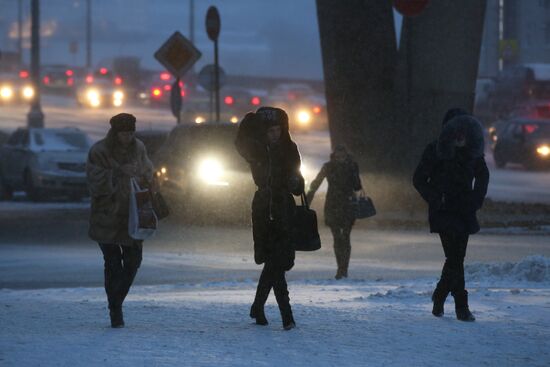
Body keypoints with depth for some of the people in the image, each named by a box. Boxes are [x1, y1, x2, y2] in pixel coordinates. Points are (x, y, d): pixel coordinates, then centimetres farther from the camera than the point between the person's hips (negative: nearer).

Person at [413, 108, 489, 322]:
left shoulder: (473, 152, 5)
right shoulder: (436, 151, -7)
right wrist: (435, 200, -11)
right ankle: (461, 306, -12)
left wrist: (476, 200, 8)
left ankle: (439, 298, 25)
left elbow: (482, 176, 21)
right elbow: (419, 179, -1)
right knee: (455, 258, -13)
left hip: (464, 212, 5)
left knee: (456, 258, 6)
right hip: (444, 213, -5)